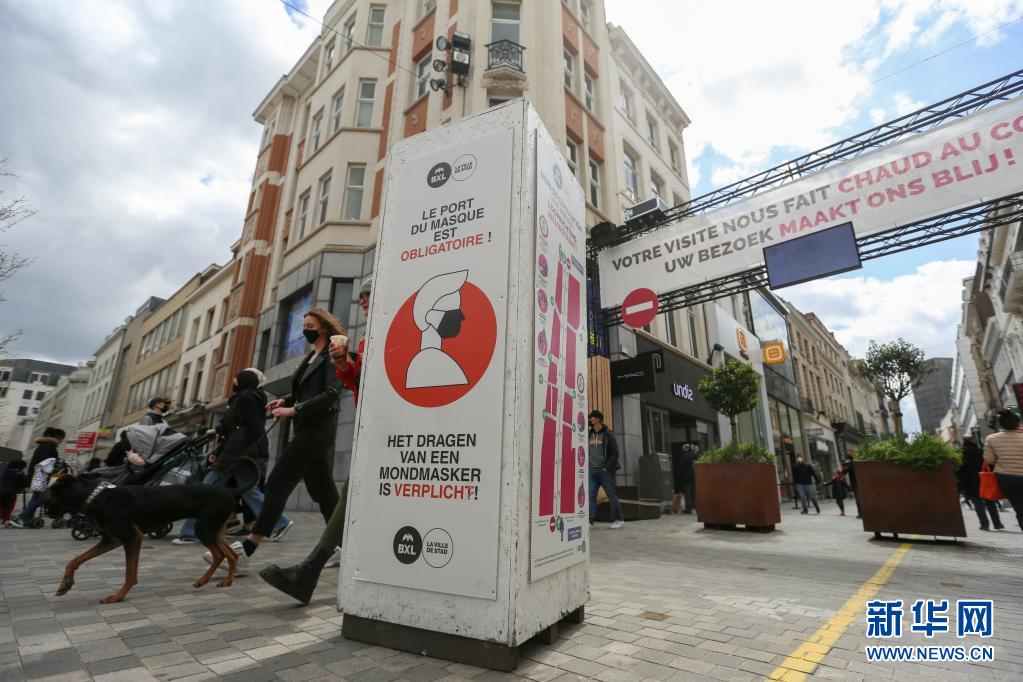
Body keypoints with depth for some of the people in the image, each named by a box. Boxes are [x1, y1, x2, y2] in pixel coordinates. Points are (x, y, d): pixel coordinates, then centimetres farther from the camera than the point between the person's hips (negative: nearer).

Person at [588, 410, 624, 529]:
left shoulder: (608, 434, -5)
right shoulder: (589, 434, 9)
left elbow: (615, 453, -9)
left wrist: (607, 467, -15)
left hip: (605, 470, -5)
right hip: (592, 470, 5)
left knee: (611, 495, 3)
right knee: (590, 495, -2)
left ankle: (619, 519, 16)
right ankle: (589, 520, -1)